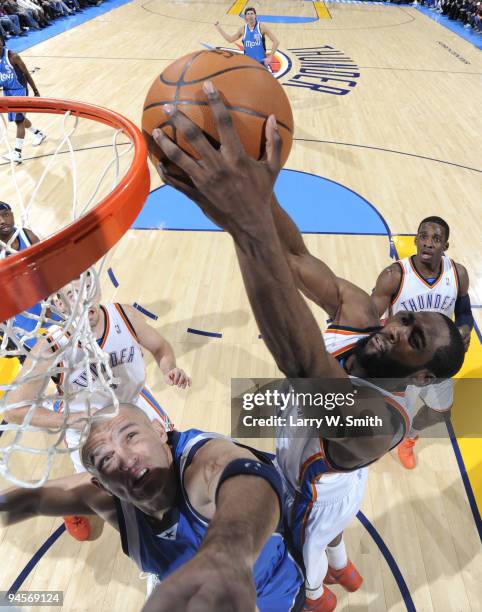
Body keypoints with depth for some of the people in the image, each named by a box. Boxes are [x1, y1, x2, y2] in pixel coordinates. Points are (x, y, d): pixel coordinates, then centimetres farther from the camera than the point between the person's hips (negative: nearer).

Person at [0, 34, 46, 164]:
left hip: (19, 90, -7)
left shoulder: (12, 56, -18)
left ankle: (17, 153, -14)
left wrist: (36, 91, -5)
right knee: (19, 118, 18)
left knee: (19, 120, -12)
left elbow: (26, 74, -9)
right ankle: (38, 134, 44)